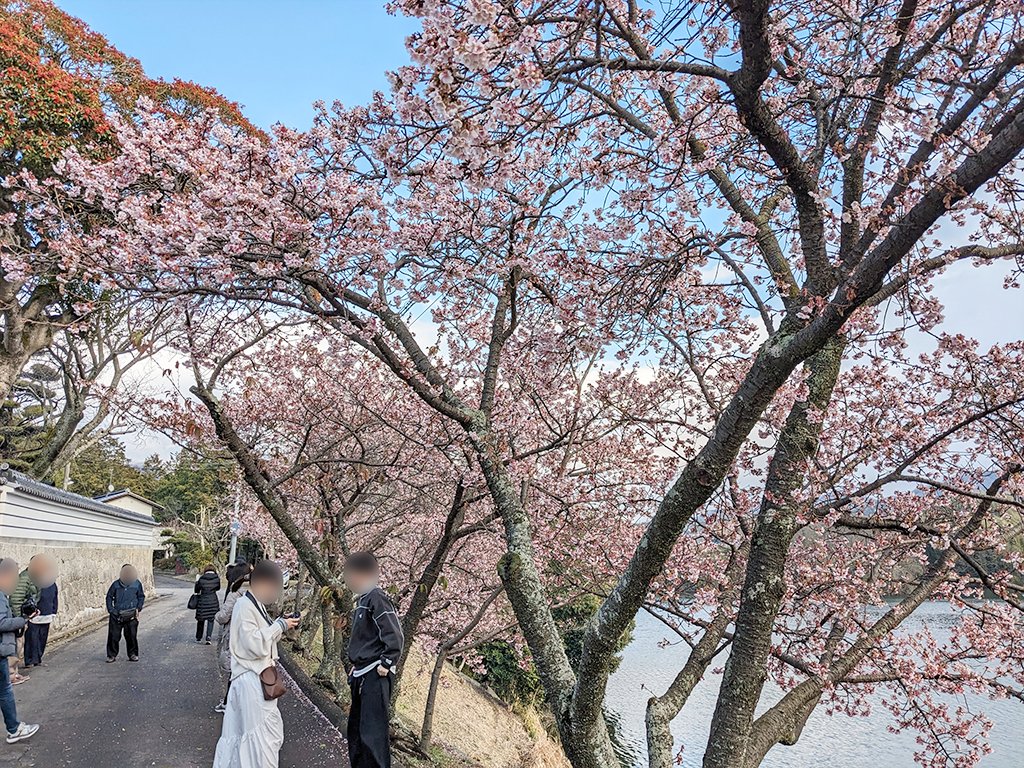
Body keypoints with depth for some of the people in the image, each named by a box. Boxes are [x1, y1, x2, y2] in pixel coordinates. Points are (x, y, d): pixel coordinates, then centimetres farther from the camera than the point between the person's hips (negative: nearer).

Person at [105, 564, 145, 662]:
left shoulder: (137, 584, 1)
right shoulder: (116, 584, -1)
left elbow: (141, 597, 11)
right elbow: (109, 597, 8)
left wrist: (138, 608, 0)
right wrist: (111, 610, -1)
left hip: (131, 615, 0)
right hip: (117, 615, 0)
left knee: (131, 635, 1)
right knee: (114, 636, 4)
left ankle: (133, 654, 13)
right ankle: (112, 655, 19)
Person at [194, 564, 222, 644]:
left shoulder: (201, 579, -8)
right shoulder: (217, 578, -5)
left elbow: (197, 590, 3)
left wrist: (197, 581, 14)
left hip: (203, 601, 0)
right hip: (213, 601, 0)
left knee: (201, 620, 15)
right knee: (211, 620, 9)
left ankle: (198, 638, 26)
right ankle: (208, 637, -6)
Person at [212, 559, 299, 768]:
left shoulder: (256, 604, 11)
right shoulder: (244, 605, -19)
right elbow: (256, 645, -25)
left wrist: (281, 624, 5)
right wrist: (279, 625, -17)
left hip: (260, 677, 9)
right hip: (251, 680, -9)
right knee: (260, 734, -1)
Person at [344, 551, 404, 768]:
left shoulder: (377, 598, -15)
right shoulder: (361, 600, 14)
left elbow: (395, 636, -19)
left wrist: (386, 664, -16)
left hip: (375, 676, -10)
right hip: (361, 676, 10)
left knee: (373, 732, -8)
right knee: (356, 728, 18)